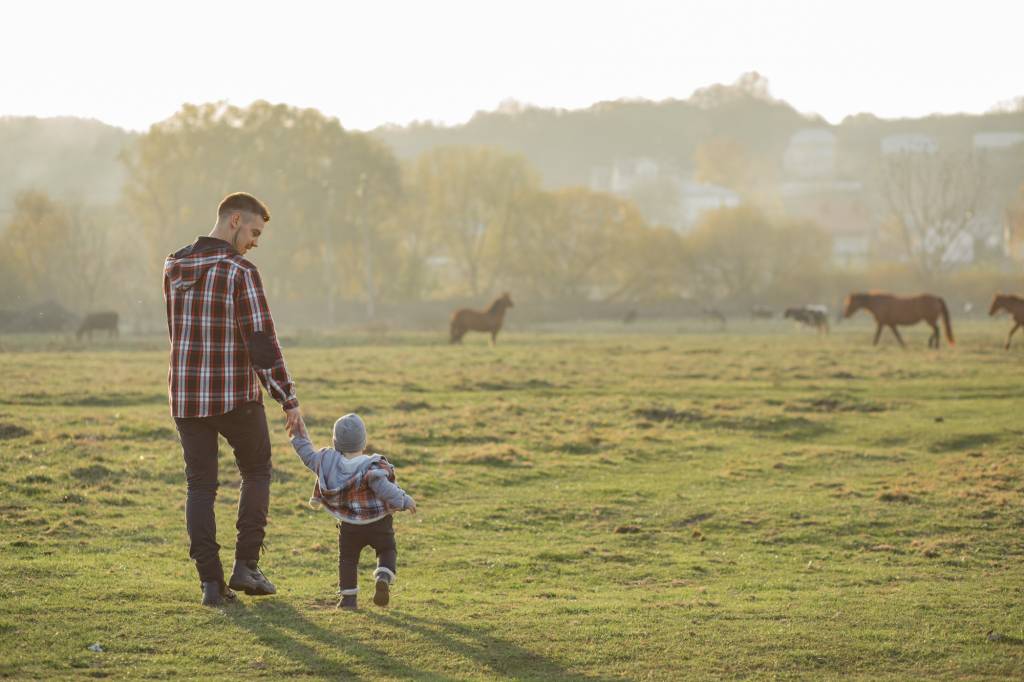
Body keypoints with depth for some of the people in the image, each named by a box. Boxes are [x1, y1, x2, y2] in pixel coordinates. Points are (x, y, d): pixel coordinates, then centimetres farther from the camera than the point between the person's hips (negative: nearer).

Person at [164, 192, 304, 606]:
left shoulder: (173, 269, 6)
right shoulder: (240, 273, -14)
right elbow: (262, 342, -17)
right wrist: (288, 399, -12)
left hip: (185, 395, 4)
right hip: (236, 395, -4)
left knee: (200, 486, 8)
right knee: (256, 471, 16)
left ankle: (211, 582, 2)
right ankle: (245, 565, 9)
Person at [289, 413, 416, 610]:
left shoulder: (328, 462, -6)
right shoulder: (371, 467, -18)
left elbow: (309, 456, 7)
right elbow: (384, 488, -29)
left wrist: (300, 438, 21)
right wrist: (404, 500, -20)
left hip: (349, 526, 2)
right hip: (379, 525, -2)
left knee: (347, 558, 17)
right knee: (387, 551, 17)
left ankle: (348, 597, 11)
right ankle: (383, 578, -10)